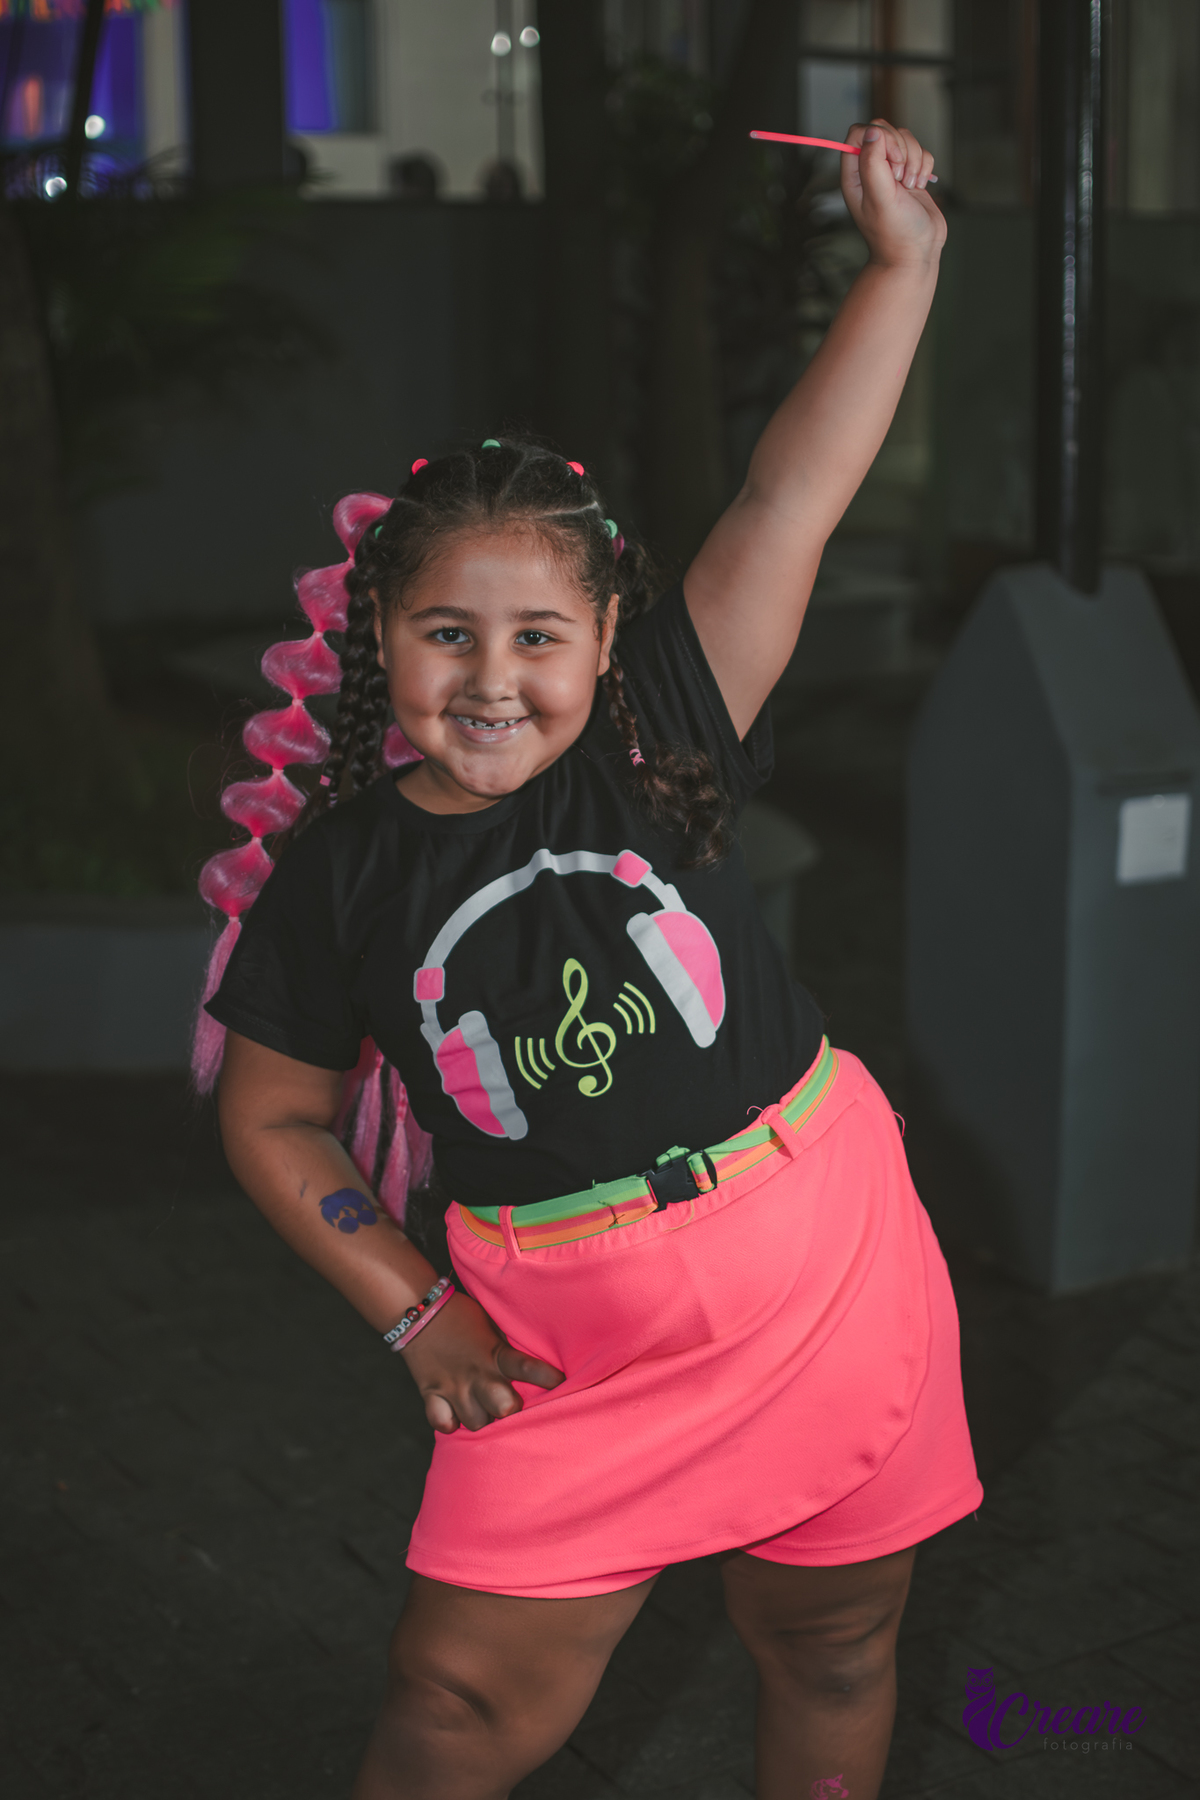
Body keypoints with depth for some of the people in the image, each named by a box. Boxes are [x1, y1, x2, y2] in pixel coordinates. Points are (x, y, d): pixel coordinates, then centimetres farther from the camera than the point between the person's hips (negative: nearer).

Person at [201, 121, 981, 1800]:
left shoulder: (658, 746, -8)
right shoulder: (339, 871, -5)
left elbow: (791, 500, -12)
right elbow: (273, 1116, 6)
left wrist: (900, 260, -15)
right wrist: (416, 1315, 0)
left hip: (827, 1266, 0)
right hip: (565, 1341, 0)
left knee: (831, 1653, 17)